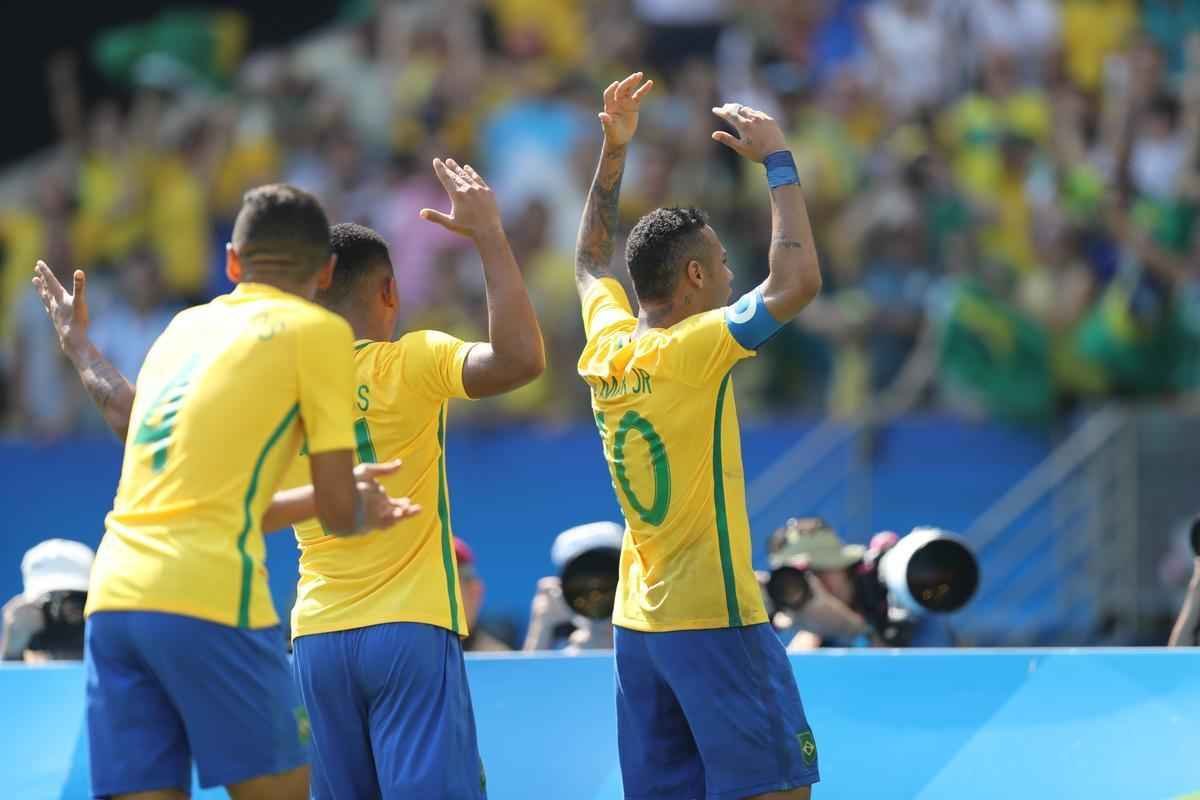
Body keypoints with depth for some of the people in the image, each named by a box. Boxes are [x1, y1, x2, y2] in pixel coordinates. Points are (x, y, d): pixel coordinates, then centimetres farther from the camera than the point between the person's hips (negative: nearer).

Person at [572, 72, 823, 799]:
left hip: (638, 623, 8)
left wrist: (614, 151, 25)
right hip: (715, 620, -8)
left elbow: (592, 262, 26)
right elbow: (798, 282, -20)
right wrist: (777, 161, -11)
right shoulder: (692, 352, -15)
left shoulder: (607, 347, 6)